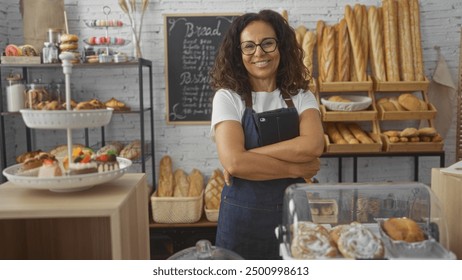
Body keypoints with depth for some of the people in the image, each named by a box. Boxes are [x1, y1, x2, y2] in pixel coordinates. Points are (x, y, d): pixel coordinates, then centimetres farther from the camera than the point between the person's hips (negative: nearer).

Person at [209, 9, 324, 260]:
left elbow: (313, 145, -18)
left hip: (292, 210, 2)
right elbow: (233, 162, -20)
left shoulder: (300, 96, 2)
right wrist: (296, 169, -14)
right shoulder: (228, 97, -6)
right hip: (242, 213, -2)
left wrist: (248, 156, -20)